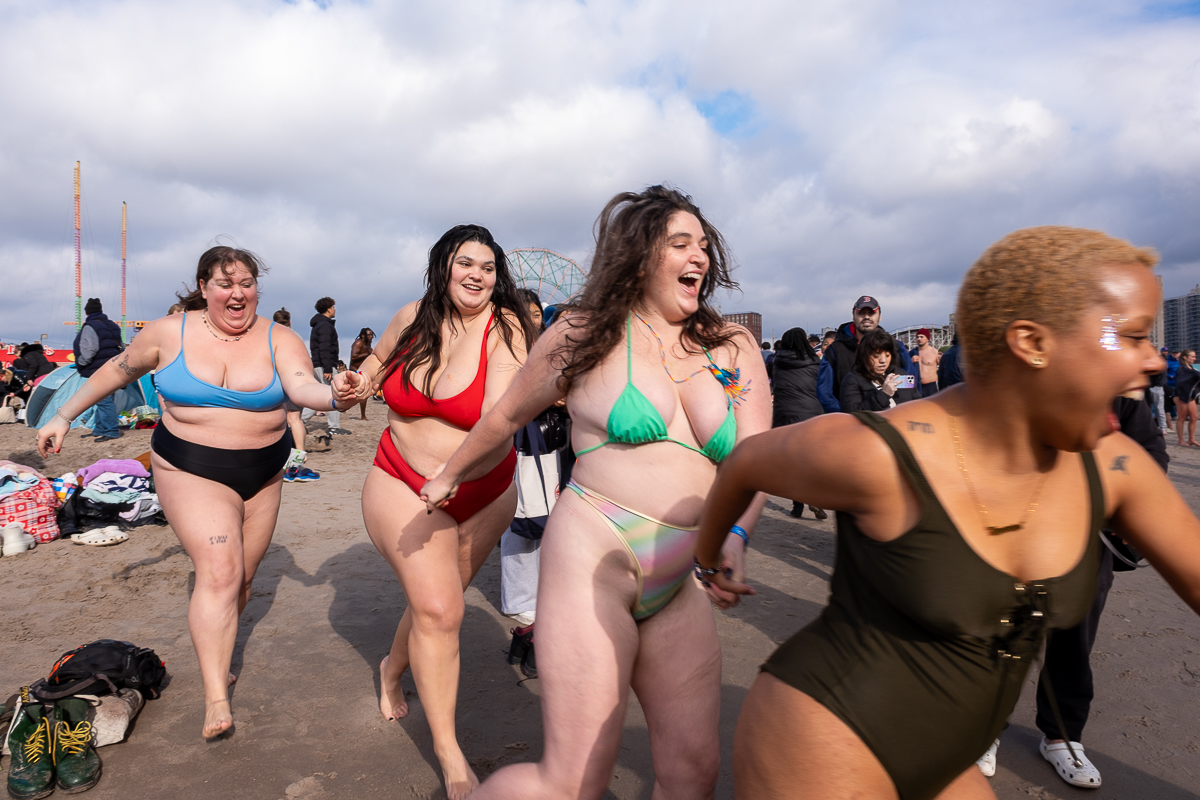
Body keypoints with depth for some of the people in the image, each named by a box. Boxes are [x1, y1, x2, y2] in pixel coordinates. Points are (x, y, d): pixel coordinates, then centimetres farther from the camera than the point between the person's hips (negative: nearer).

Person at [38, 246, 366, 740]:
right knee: (219, 571, -18)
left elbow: (301, 386, -23)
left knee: (240, 578, 14)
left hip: (262, 474, 3)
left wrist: (333, 395, -45)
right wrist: (64, 416, 13)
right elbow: (118, 370, 10)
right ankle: (216, 700, -13)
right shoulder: (170, 333, -4)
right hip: (192, 470, -2)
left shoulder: (278, 340, -6)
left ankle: (213, 652, 40)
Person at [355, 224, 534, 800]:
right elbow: (378, 361, 19)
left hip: (483, 496, 0)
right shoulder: (413, 319, -4)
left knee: (436, 602, 16)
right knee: (437, 609, -10)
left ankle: (394, 668, 50)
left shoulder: (505, 326, -15)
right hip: (403, 486, 0)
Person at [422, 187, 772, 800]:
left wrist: (735, 534, -22)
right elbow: (508, 414, 14)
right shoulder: (586, 333, 0)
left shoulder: (734, 348, 8)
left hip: (681, 585, 5)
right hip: (593, 557, -4)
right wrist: (450, 475, 26)